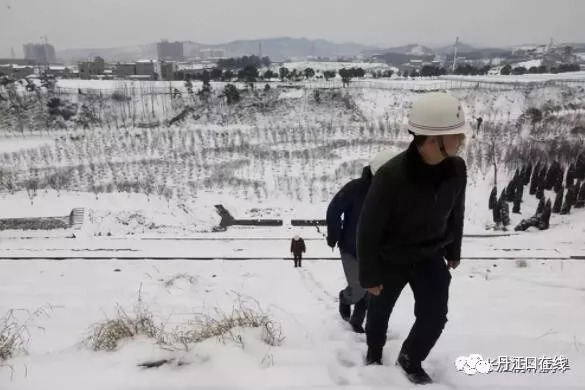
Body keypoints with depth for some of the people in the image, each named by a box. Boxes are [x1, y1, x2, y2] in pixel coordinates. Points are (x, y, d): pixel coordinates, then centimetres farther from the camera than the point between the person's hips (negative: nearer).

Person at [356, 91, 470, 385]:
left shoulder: (457, 168, -17)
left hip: (431, 256, 4)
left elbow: (456, 214, 3)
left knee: (435, 316, 1)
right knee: (379, 312, 18)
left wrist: (453, 252, 14)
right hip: (390, 259, -3)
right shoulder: (391, 175, -34)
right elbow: (368, 228, -24)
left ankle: (410, 360, 32)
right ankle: (374, 353, 50)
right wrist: (369, 275, -16)